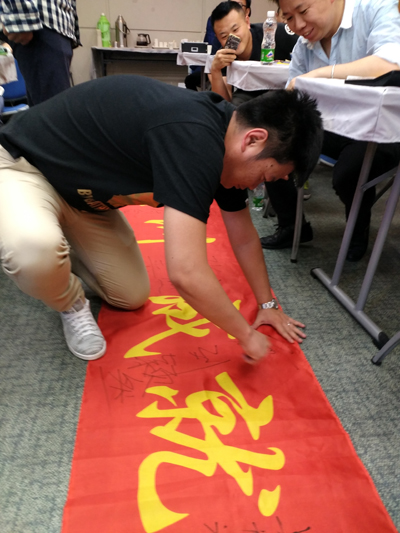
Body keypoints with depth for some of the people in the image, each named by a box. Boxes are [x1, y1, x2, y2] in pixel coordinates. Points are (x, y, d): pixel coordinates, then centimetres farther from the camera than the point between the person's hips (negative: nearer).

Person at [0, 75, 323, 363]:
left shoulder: (223, 143, -7)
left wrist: (268, 304, 10)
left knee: (133, 297, 4)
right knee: (36, 246, -40)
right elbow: (186, 274, -42)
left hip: (84, 194, 7)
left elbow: (244, 237, 4)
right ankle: (70, 304, -4)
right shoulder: (192, 138, -38)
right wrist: (247, 335, -24)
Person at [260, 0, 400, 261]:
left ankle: (359, 229, 3)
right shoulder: (303, 46, 6)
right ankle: (292, 227, 8)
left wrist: (318, 74, -29)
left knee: (348, 172, -34)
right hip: (333, 128, 6)